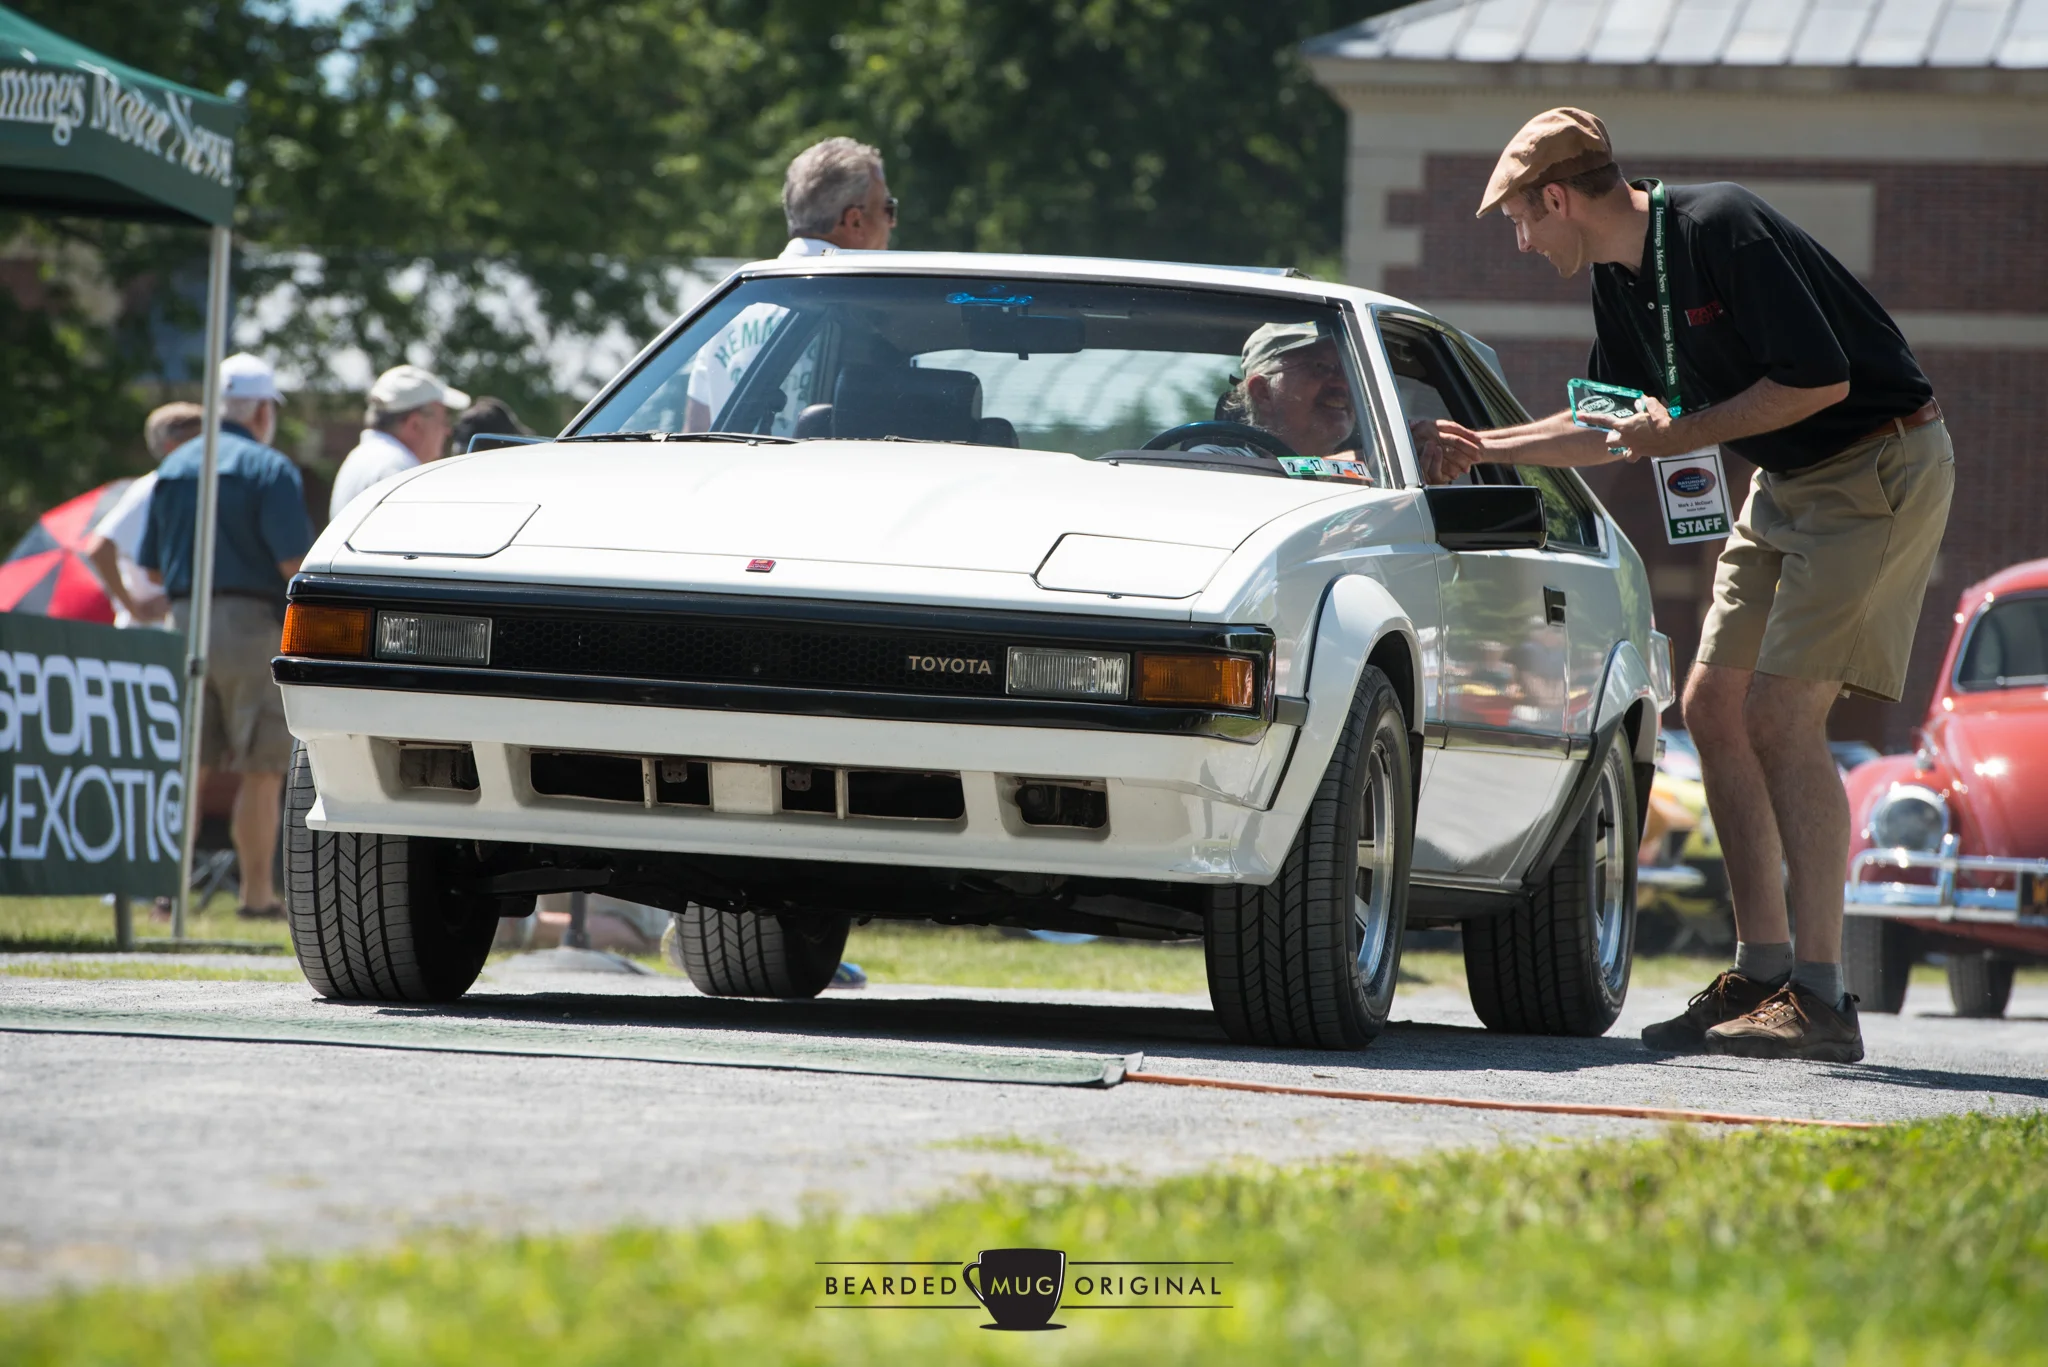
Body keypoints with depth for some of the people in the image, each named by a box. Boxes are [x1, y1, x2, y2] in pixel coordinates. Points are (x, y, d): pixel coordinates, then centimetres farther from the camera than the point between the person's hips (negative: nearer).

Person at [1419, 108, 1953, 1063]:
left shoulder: (1720, 230, -21)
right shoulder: (1619, 278, 8)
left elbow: (1823, 378, -24)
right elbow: (1611, 427, 24)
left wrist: (1681, 434, -17)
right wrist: (1482, 448, 21)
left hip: (1881, 468, -10)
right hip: (1788, 483, 10)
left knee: (1781, 714, -16)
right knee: (1714, 705, 6)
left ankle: (1821, 1000, -17)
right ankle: (1761, 974, 12)